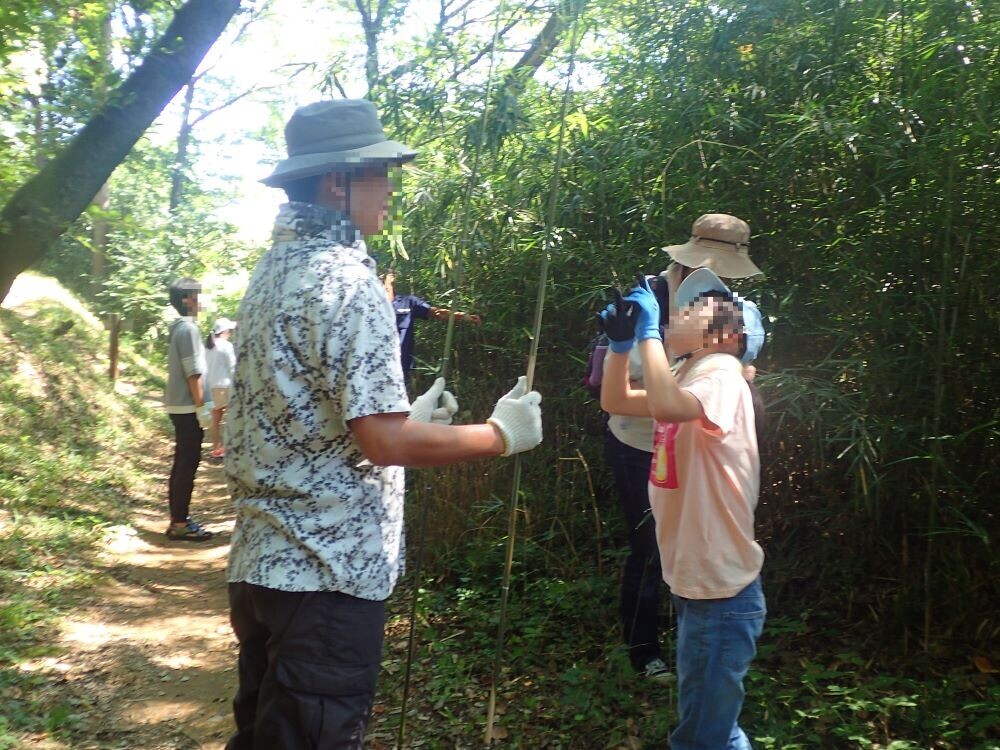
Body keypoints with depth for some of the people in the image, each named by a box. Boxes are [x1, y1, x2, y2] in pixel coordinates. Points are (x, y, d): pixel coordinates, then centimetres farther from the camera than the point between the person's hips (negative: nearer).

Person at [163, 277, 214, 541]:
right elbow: (194, 373, -20)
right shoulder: (188, 328, -15)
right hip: (188, 406, -10)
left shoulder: (178, 327, 15)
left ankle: (178, 519, 20)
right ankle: (180, 523, -1)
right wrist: (202, 406, -18)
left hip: (180, 405, 10)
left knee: (182, 463, 13)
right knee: (188, 464, -6)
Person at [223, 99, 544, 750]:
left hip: (263, 561, 9)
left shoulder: (275, 271, 11)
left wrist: (408, 418, 19)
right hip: (329, 573, -9)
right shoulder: (348, 282, -17)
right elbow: (384, 442, -22)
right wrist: (501, 434, -9)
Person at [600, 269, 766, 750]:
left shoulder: (721, 377, -19)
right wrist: (622, 342, -1)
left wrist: (648, 330, -29)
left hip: (720, 590, -10)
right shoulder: (690, 378, 11)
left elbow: (665, 406, -40)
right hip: (696, 583, 10)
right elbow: (615, 403, 14)